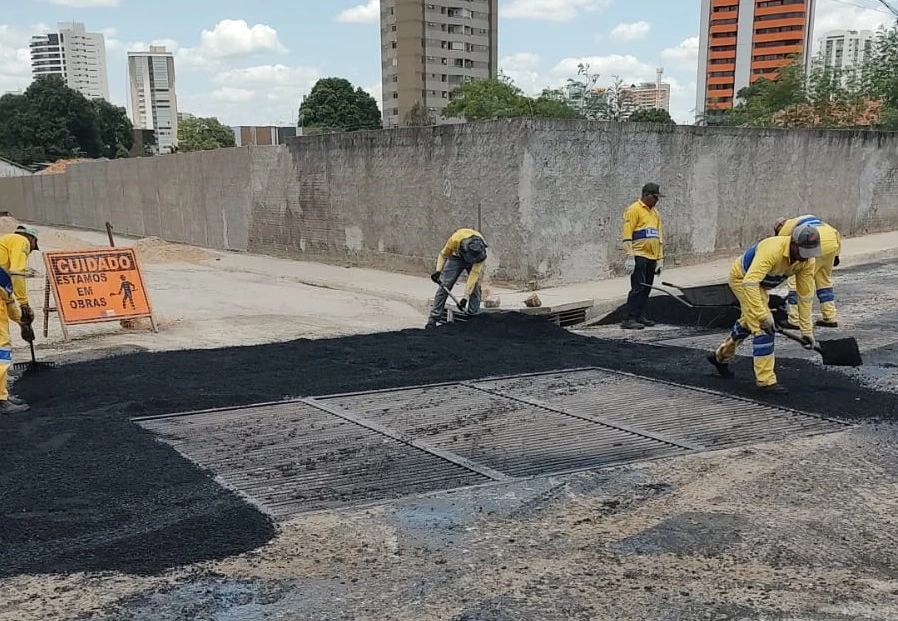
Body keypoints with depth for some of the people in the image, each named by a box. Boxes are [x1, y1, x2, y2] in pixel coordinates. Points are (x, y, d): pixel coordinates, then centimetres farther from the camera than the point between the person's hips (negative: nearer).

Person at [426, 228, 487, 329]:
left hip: (474, 262, 1)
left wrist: (466, 297, -35)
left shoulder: (481, 253, -35)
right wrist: (438, 270, -32)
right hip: (456, 257, -1)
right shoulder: (455, 239, -38)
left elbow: (474, 274, -33)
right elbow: (443, 254, -17)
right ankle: (433, 318, -12)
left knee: (476, 286, -15)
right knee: (445, 286, -12)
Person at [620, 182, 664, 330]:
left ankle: (640, 316, 16)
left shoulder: (655, 212, 19)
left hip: (652, 257, 8)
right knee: (638, 288, -10)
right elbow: (627, 235, -13)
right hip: (639, 256, -8)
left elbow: (659, 236, 23)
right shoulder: (634, 210, -6)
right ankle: (629, 319, -8)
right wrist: (630, 257, -19)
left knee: (646, 289, 9)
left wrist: (660, 259, 18)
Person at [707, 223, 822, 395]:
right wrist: (763, 315, -48)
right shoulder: (772, 250, -41)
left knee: (749, 322, 25)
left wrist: (807, 330, -11)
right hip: (742, 278, -8)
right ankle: (766, 380, -10)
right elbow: (749, 283, -46)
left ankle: (721, 356, 47)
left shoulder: (807, 260, -20)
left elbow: (805, 295, -13)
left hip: (759, 282, 8)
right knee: (763, 327, -17)